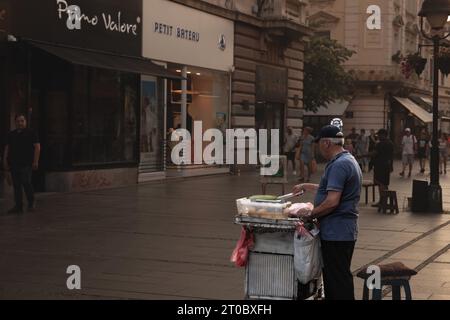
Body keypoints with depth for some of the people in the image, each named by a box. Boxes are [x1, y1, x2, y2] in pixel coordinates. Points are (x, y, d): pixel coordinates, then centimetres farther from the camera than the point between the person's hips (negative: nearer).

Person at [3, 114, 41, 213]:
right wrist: (5, 161, 10)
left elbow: (37, 147, -2)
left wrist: (35, 161, -9)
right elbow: (7, 148, 19)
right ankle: (18, 206, 9)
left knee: (26, 182, -12)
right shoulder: (11, 134, 17)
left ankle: (31, 203, 5)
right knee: (16, 186, 5)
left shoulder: (30, 133, 3)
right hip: (14, 164, 5)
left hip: (26, 164, -5)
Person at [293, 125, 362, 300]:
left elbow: (332, 201, -25)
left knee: (338, 280, -5)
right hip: (341, 231, 10)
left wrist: (310, 214, -13)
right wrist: (306, 187, 33)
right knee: (332, 277, 16)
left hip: (336, 233, -10)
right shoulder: (348, 161, 16)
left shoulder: (339, 165, -18)